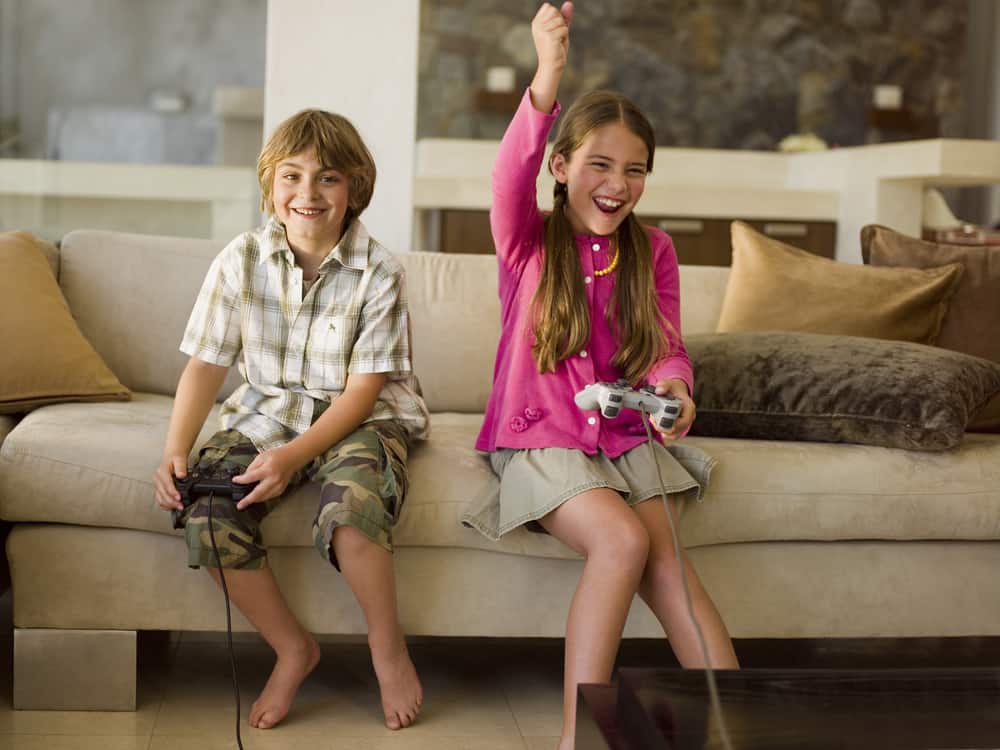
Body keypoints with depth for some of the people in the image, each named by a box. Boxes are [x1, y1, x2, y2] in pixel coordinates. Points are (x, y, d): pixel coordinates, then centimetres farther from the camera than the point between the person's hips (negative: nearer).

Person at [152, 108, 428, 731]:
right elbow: (207, 365, 0)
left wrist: (294, 456, -26)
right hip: (266, 413, 4)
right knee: (205, 510, -24)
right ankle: (293, 648, -2)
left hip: (358, 419, -3)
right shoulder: (241, 260, -2)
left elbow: (362, 389, -13)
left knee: (350, 507, -35)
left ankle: (388, 648, -5)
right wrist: (176, 452, -15)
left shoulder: (379, 272, -10)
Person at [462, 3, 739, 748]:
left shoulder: (653, 250, 7)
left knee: (660, 556, -23)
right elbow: (513, 175, -24)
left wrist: (673, 386, -24)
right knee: (623, 539, -27)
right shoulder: (528, 239, -3)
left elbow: (666, 344, 2)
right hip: (537, 436, -3)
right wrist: (548, 75, -42)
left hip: (626, 436, 3)